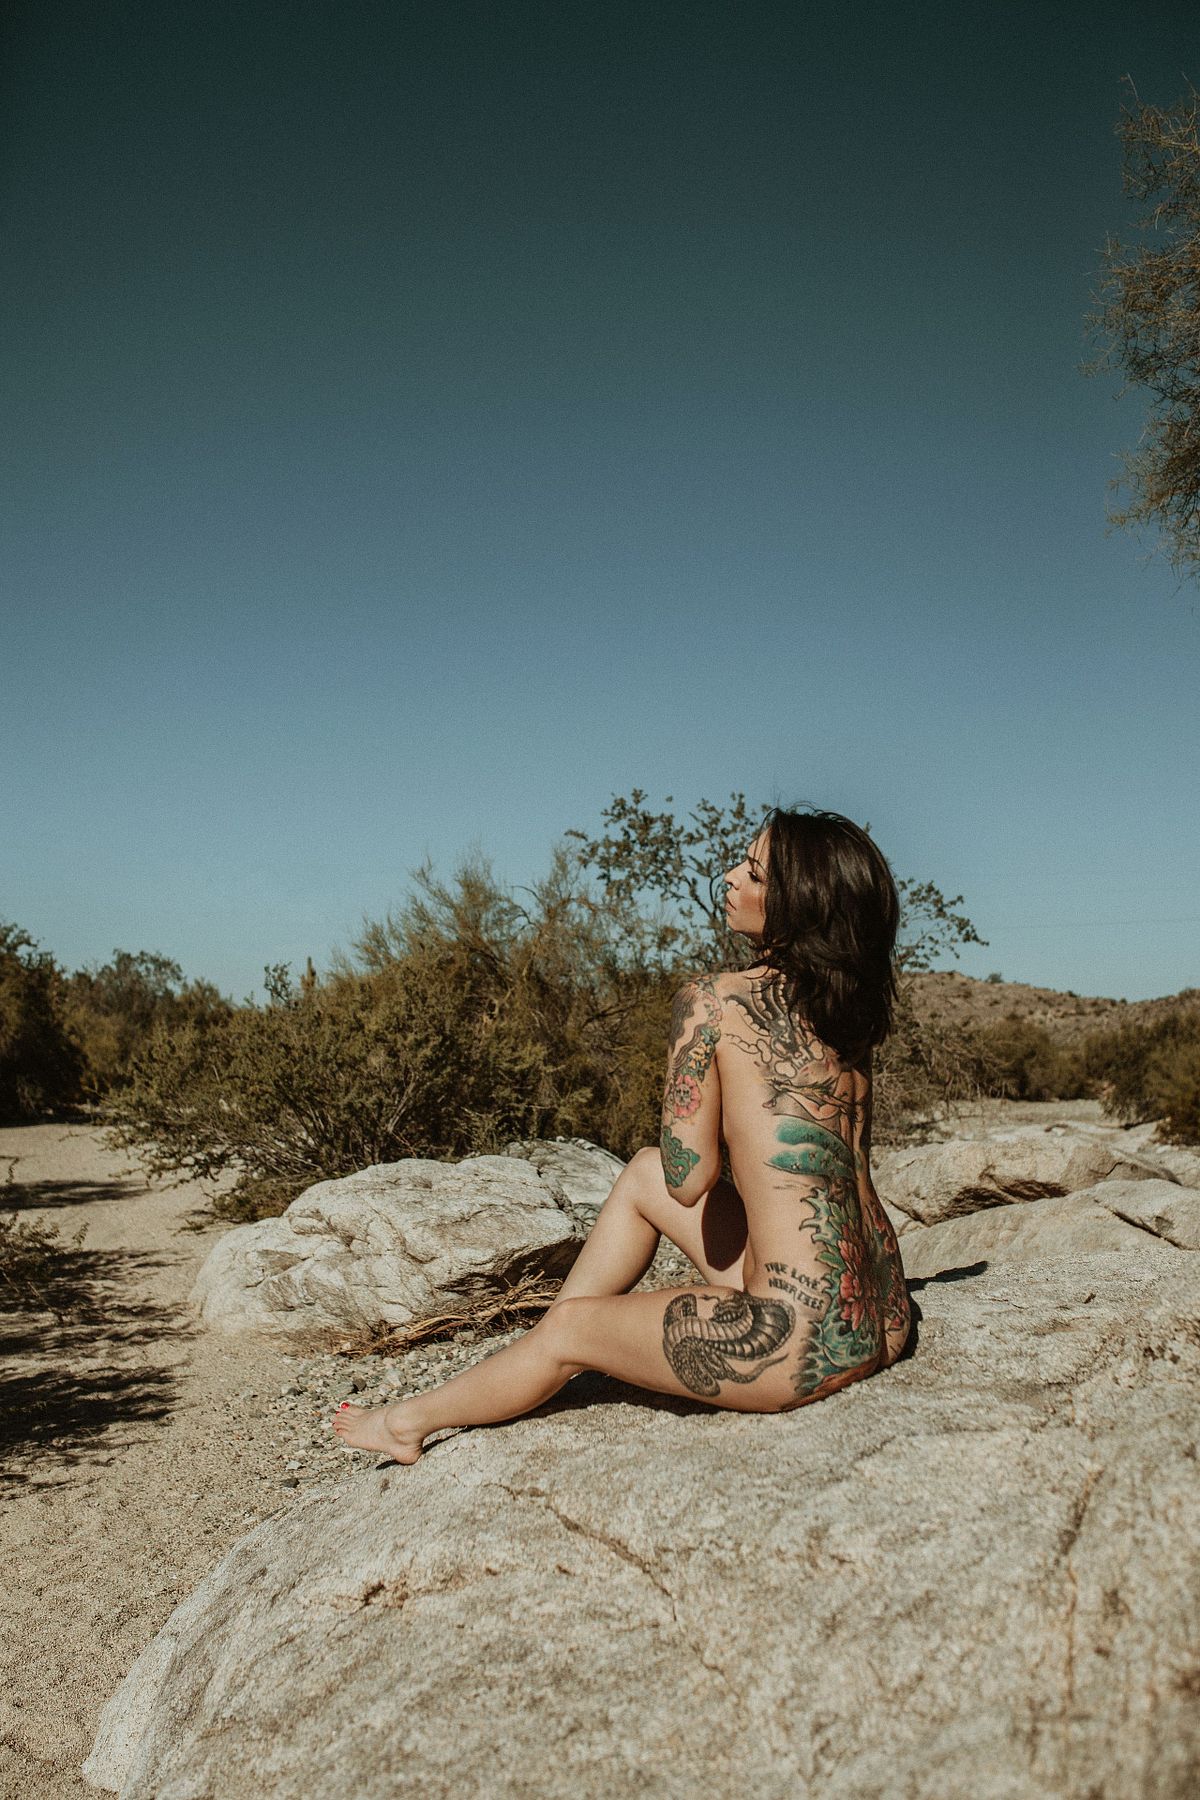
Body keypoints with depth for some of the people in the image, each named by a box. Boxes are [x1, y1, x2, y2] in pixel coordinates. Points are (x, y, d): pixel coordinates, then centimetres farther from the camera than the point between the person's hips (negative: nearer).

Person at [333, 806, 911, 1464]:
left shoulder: (711, 1000, -15)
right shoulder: (845, 1007, 6)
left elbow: (688, 1179, -12)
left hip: (805, 1343, -8)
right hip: (881, 1318, 8)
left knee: (566, 1328, 14)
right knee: (641, 1175, 21)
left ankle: (408, 1420, 41)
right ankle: (537, 1363, 38)